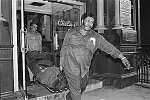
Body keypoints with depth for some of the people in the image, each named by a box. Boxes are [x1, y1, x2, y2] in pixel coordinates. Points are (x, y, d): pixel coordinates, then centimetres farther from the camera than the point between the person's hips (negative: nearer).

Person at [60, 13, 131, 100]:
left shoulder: (96, 37, 4)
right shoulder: (71, 33, 2)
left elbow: (108, 47, 0)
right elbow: (64, 49, 9)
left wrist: (123, 58, -7)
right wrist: (61, 64, 9)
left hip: (84, 69, 3)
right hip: (71, 67, -3)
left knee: (82, 88, 17)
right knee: (76, 91, -3)